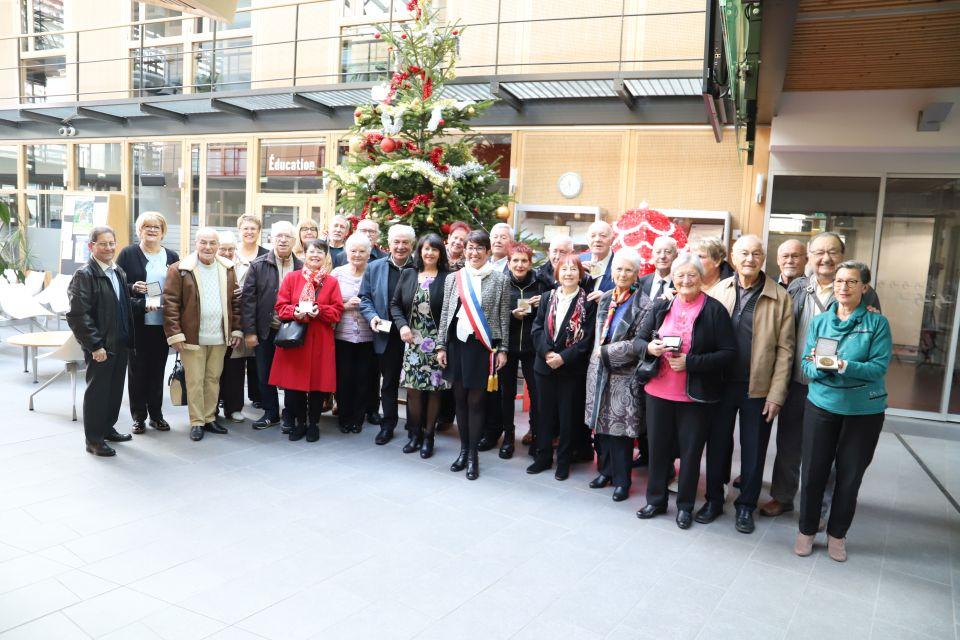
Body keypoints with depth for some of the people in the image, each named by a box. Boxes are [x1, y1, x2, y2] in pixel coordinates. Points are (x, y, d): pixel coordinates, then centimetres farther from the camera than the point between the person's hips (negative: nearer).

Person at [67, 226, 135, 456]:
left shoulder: (118, 272, 11)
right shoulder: (84, 275, -11)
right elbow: (78, 315, -16)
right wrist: (95, 345, -18)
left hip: (120, 342, 7)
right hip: (100, 346, -7)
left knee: (116, 387, 16)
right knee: (97, 390, 3)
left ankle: (108, 428, 32)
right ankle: (94, 439, 14)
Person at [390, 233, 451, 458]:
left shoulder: (447, 278, -4)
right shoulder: (407, 275, 7)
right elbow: (395, 304, 11)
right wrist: (402, 325, -6)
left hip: (436, 343, -3)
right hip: (412, 342, 3)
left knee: (434, 389, 4)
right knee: (412, 388, 5)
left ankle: (428, 436, 18)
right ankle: (415, 434, 21)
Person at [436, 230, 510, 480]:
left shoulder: (499, 279, 0)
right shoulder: (453, 278, 8)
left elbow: (504, 317, 1)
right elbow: (445, 314, 10)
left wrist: (502, 349, -3)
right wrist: (441, 346, 5)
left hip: (483, 346, -3)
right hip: (457, 343, 3)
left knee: (476, 400, 1)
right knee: (460, 399, 10)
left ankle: (473, 454, 12)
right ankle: (463, 449, 24)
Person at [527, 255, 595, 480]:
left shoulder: (588, 302, -4)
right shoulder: (547, 298, 8)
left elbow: (587, 337, -9)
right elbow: (537, 329, 3)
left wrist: (563, 357, -16)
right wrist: (547, 353, -12)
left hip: (572, 369, -3)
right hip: (545, 366, 3)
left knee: (568, 416, 5)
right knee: (544, 413, 11)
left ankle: (564, 461, 18)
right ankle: (543, 457, 24)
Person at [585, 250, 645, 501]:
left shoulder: (642, 304, -8)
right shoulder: (604, 300, 11)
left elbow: (638, 344, -14)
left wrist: (606, 351, -11)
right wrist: (599, 353, 7)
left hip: (624, 374, -5)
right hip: (600, 370, 6)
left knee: (621, 426, -2)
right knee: (602, 423, 11)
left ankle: (621, 480, 12)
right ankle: (606, 470, 27)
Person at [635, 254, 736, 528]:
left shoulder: (715, 310, -8)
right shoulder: (661, 306, 4)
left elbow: (729, 353, -11)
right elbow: (638, 340, 8)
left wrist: (690, 362, -20)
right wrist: (649, 347, -15)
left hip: (695, 395, -3)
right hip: (658, 391, 4)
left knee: (690, 451, 10)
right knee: (657, 447, 14)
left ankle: (685, 505, 28)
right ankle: (656, 500, 32)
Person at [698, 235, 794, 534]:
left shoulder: (779, 297, -5)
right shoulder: (719, 291, 1)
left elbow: (784, 349, -5)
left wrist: (776, 394, -9)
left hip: (759, 388, -1)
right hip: (721, 383, 2)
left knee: (753, 450, 11)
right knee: (717, 444, 13)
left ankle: (746, 505, 28)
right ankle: (714, 499, 30)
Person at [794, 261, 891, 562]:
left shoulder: (876, 323, -5)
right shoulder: (819, 321, 3)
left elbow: (879, 367, -14)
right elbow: (806, 366, 0)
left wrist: (844, 366, -29)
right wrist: (819, 366, -22)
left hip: (864, 410, -1)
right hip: (822, 404, 2)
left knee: (850, 476, 9)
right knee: (813, 471, 5)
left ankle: (837, 534, 29)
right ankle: (807, 530, 24)